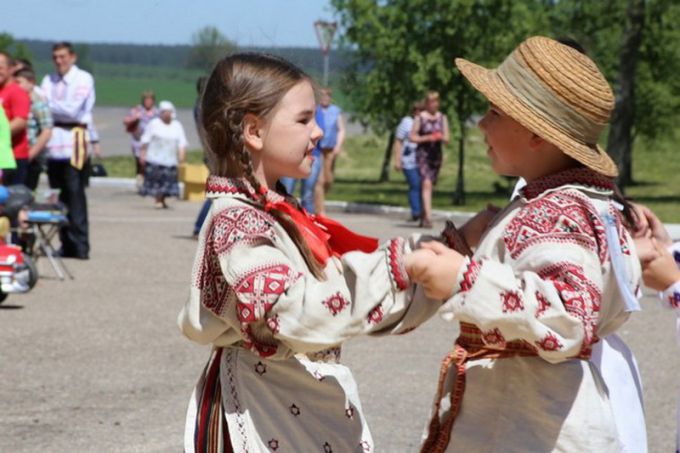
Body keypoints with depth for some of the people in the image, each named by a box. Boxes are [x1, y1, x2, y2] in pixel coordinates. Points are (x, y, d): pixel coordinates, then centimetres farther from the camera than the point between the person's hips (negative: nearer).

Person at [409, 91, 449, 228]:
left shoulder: (442, 118, 9)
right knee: (426, 184, -18)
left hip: (436, 154, 4)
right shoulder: (420, 118, -3)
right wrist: (427, 138, -15)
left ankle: (423, 218, 21)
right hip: (423, 153, -4)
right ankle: (428, 216, -25)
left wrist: (441, 137, -15)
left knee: (430, 186, 10)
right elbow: (412, 137, -3)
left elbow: (447, 138, 8)